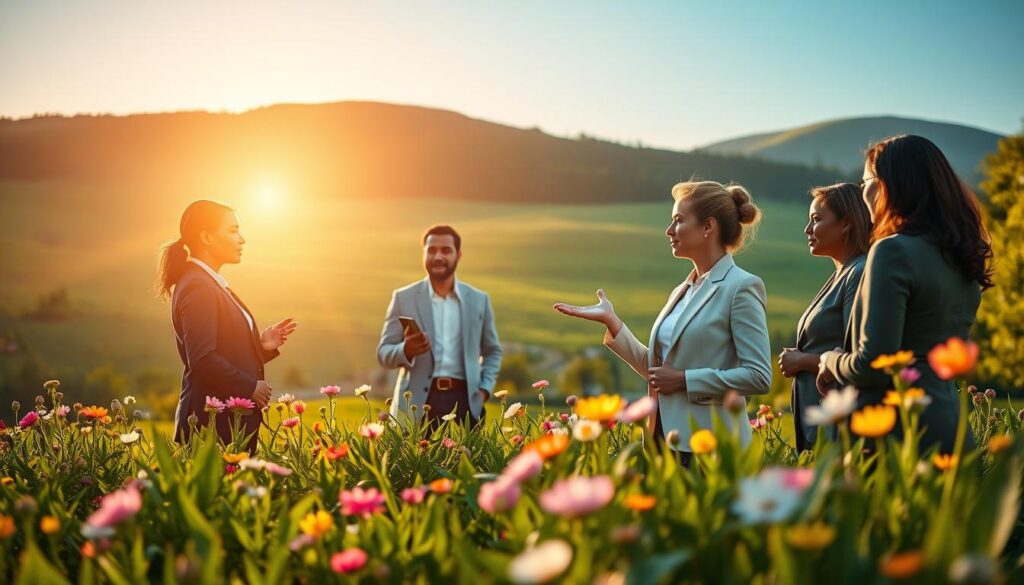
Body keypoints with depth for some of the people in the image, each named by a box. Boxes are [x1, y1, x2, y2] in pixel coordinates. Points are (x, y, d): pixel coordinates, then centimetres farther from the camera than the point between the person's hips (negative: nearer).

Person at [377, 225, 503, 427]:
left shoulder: (479, 300, 11)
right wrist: (406, 350, -18)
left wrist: (484, 389, 4)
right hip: (418, 402, -1)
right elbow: (383, 353, 4)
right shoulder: (403, 298, 5)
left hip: (464, 400, 2)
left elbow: (492, 351, 20)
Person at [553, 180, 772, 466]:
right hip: (665, 437, 7)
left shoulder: (741, 287, -9)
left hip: (708, 446, -7)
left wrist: (684, 379, -16)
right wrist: (610, 321, 7)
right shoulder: (682, 292, 14)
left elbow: (759, 376, -15)